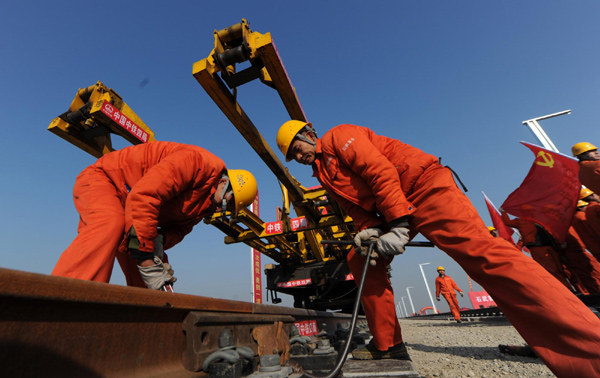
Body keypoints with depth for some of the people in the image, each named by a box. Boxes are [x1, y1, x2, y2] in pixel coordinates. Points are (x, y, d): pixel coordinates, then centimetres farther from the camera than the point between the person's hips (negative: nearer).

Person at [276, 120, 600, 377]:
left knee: (481, 252, -24)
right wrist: (368, 230, -8)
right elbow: (356, 207, 14)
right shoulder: (324, 175, 22)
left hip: (421, 186, -8)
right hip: (387, 213, 9)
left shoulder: (337, 136, -2)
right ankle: (387, 345, 12)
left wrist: (398, 223, -22)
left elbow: (380, 171, -16)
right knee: (359, 259, 3)